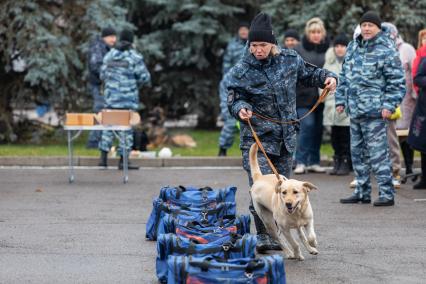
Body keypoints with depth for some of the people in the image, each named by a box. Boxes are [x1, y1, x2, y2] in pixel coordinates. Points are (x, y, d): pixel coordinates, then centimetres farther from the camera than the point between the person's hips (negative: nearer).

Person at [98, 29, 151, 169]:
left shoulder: (109, 55, 6)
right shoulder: (135, 57, -8)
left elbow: (103, 75, 13)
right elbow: (145, 77, -8)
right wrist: (137, 82, 14)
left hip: (111, 96, 5)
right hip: (128, 97, -5)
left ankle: (103, 158, 11)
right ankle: (122, 161, 0)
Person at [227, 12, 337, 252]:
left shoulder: (290, 59, 2)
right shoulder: (242, 71, -6)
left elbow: (309, 74, 18)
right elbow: (235, 99, -1)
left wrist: (327, 77, 0)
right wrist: (241, 108, -22)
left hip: (286, 137, 4)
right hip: (257, 138, -4)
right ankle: (263, 236, -6)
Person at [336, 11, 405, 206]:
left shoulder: (387, 51, -8)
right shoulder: (353, 48, 14)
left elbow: (396, 82, -9)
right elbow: (344, 77, 21)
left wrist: (390, 105, -15)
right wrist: (341, 100, 15)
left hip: (374, 111, -8)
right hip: (354, 111, 8)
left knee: (377, 153, -9)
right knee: (358, 153, 13)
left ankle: (387, 194, -5)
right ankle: (362, 192, 23)